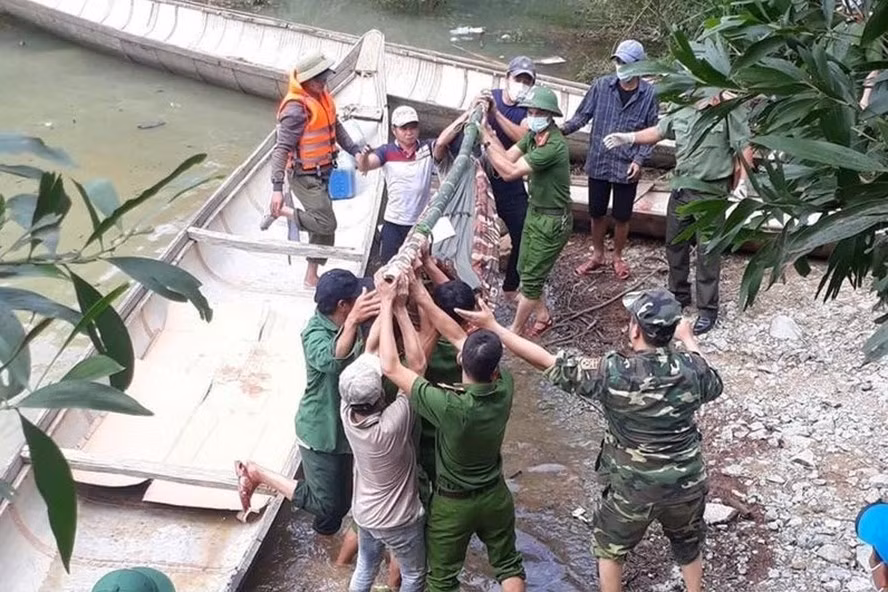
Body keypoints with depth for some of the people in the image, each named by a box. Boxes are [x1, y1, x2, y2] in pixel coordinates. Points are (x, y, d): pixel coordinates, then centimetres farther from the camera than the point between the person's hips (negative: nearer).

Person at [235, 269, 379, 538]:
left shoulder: (353, 323, -5)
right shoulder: (315, 333, -29)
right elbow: (332, 361, -49)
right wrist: (352, 322, -61)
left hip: (346, 425, 7)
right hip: (320, 431, -7)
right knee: (326, 504, 4)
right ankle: (256, 474, 14)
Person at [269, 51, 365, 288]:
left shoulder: (323, 96, 3)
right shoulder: (296, 108, -24)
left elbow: (336, 127, 18)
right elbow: (281, 149, -25)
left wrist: (355, 151, 8)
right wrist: (277, 188, -30)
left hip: (321, 173, 9)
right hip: (305, 176, -9)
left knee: (322, 227, 15)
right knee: (327, 223, -15)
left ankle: (312, 277, 27)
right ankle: (288, 213, 5)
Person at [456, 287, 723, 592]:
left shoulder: (613, 373, -26)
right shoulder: (690, 368, -16)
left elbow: (548, 363, -20)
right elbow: (714, 386, 8)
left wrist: (494, 327, -17)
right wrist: (689, 338, 19)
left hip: (634, 488, -3)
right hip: (686, 481, 3)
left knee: (609, 546, 24)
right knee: (688, 544, 30)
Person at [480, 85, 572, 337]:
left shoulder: (554, 146, -29)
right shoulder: (534, 134, -1)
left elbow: (510, 172, -30)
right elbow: (508, 156, -3)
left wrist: (486, 141, -28)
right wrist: (488, 130, -13)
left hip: (552, 220, -9)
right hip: (535, 211, 9)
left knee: (531, 278, 3)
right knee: (524, 269, 19)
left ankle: (513, 332, 17)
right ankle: (542, 316, 39)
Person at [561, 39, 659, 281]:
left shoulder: (649, 94, -8)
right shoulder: (601, 86, -6)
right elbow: (583, 115, -1)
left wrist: (639, 160, -13)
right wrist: (562, 129, -18)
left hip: (627, 167, -1)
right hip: (598, 163, 1)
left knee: (622, 217, 11)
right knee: (597, 213, 14)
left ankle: (618, 257, 32)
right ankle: (597, 254, 35)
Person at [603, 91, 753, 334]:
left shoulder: (732, 113, -14)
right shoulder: (682, 113, 5)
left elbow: (744, 149, -14)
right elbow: (659, 131, 18)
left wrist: (742, 181, -21)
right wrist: (629, 137, 10)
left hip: (711, 191, -7)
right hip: (681, 187, 7)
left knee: (707, 251, -2)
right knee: (674, 244, 17)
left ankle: (708, 309, 9)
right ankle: (679, 295, 35)